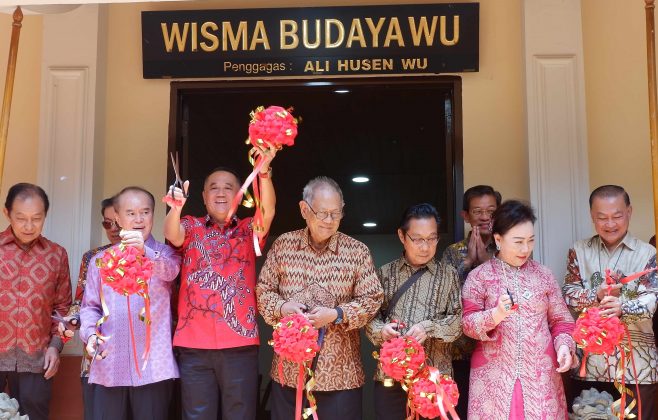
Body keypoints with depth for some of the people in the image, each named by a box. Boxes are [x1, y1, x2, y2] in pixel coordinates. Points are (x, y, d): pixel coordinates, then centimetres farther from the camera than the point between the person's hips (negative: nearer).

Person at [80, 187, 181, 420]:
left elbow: (171, 270, -19)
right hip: (109, 366, 2)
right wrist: (91, 333, -7)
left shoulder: (165, 254, 5)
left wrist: (145, 250, -38)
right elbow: (90, 306, 13)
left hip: (153, 366, -2)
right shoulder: (101, 260, 13)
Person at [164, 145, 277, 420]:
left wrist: (263, 171, -27)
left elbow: (268, 211, -10)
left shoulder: (249, 230, 9)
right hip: (194, 344, 0)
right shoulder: (192, 227, 10)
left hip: (239, 343, 0)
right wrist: (176, 208, -34)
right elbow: (172, 234, -11)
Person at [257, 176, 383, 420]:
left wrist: (336, 314, -16)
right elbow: (263, 290, 8)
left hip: (340, 371, -1)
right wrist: (281, 308, -12)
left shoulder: (358, 251, -1)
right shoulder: (283, 244, 4)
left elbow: (372, 299, -2)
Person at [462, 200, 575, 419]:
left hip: (541, 373, 2)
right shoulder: (479, 276, 0)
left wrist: (564, 345, -7)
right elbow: (467, 323, -4)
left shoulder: (543, 274, 8)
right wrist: (495, 315, -20)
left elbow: (560, 319, 10)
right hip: (495, 375, -2)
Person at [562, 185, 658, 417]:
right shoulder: (579, 251, 7)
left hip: (635, 363, -2)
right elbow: (568, 294, 0)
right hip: (588, 359, 2)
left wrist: (622, 308, -29)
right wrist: (597, 296, -20)